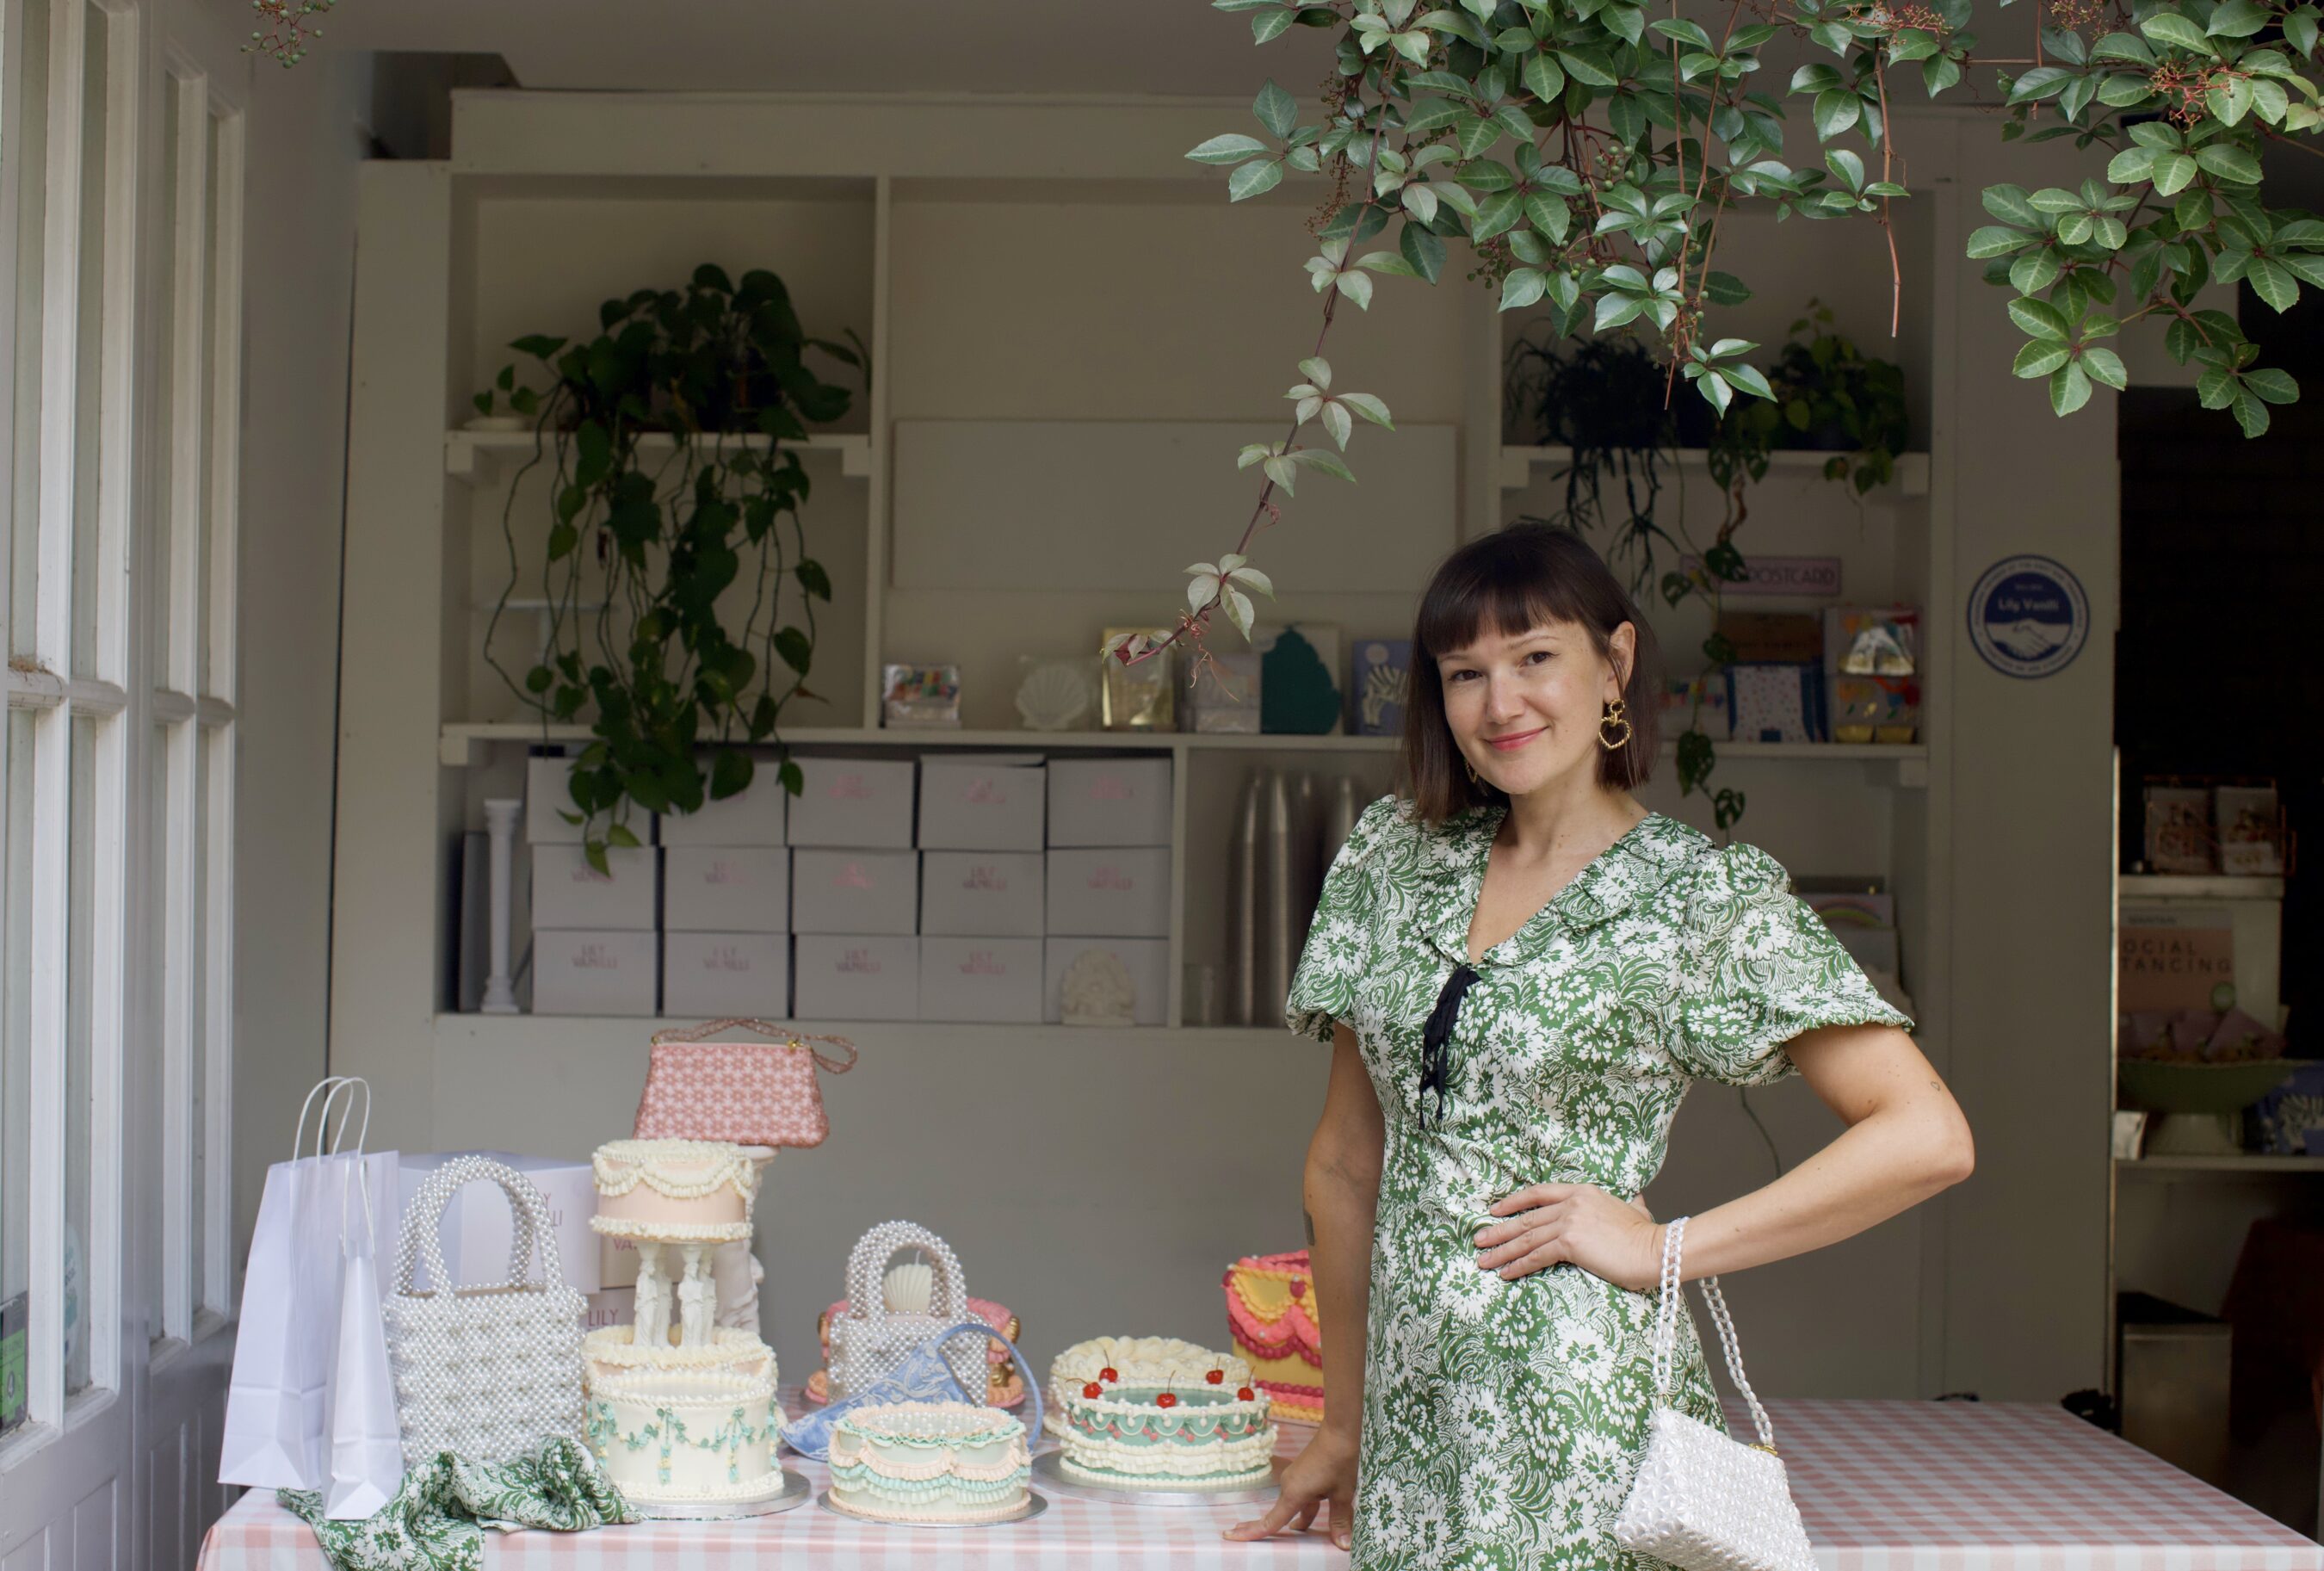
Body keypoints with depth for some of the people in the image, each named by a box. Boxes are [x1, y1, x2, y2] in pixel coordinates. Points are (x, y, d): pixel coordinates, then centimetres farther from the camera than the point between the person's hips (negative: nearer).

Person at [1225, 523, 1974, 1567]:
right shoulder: (1395, 855, 8)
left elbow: (1926, 1137, -11)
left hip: (1580, 1410, -4)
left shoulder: (1708, 895, -5)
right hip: (1412, 1407, 4)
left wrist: (1662, 1248, -11)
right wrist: (1343, 1426, 14)